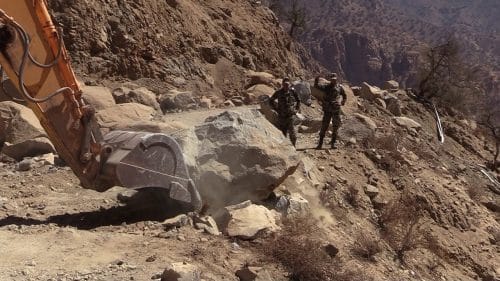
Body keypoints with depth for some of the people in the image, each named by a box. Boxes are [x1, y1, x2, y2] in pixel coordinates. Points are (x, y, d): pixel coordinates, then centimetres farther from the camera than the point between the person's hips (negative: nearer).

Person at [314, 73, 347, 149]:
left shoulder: (339, 87, 7)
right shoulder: (326, 87, 4)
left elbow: (344, 95, 22)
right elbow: (316, 86, -7)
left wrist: (343, 101, 6)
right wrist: (317, 79, -23)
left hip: (336, 110, 1)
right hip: (327, 110, -1)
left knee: (335, 126, 4)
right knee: (324, 126, -1)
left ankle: (333, 143, 13)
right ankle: (320, 143, 3)